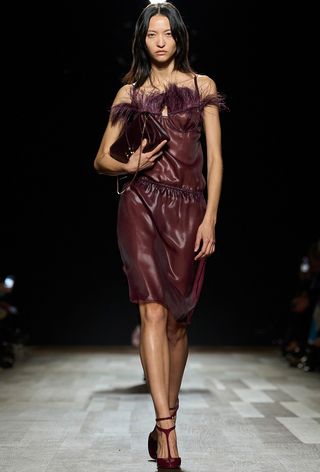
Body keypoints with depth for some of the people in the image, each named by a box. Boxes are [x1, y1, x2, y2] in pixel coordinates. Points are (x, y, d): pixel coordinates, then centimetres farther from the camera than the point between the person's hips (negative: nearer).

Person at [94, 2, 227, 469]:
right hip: (142, 206, 0)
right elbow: (102, 159, 14)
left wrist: (210, 218, -5)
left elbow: (215, 157, 4)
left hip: (189, 209, 1)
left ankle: (164, 422, 20)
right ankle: (168, 433, -15)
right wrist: (129, 165, -8)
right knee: (154, 312, -13)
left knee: (178, 321, 4)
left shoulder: (202, 86, 10)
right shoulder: (130, 92, 12)